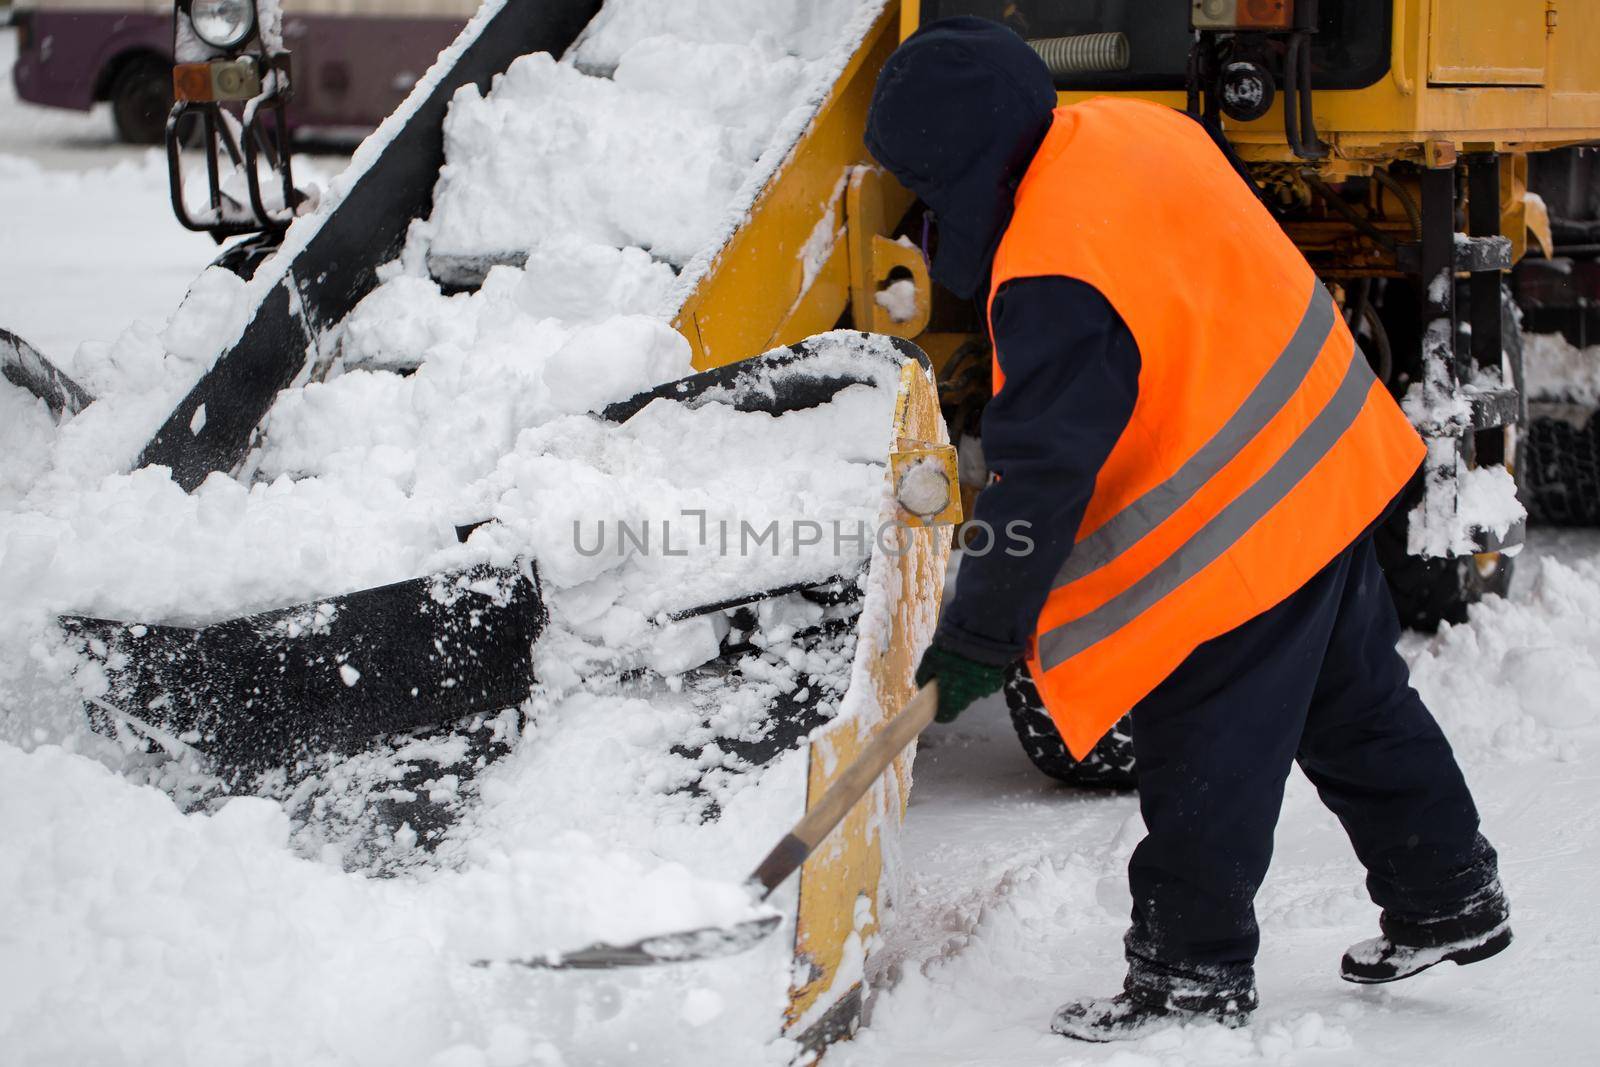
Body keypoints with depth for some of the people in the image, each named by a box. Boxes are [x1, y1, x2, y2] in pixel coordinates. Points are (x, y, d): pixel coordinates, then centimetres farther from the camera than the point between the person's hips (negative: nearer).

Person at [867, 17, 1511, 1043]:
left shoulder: (1059, 281, -28)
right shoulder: (1134, 131, 0)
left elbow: (1042, 476, -25)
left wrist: (978, 638, -17)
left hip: (1232, 535, -10)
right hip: (1326, 460, 10)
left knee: (1202, 772, 4)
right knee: (1355, 705, 23)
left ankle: (1193, 978, 18)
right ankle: (1451, 900, 36)